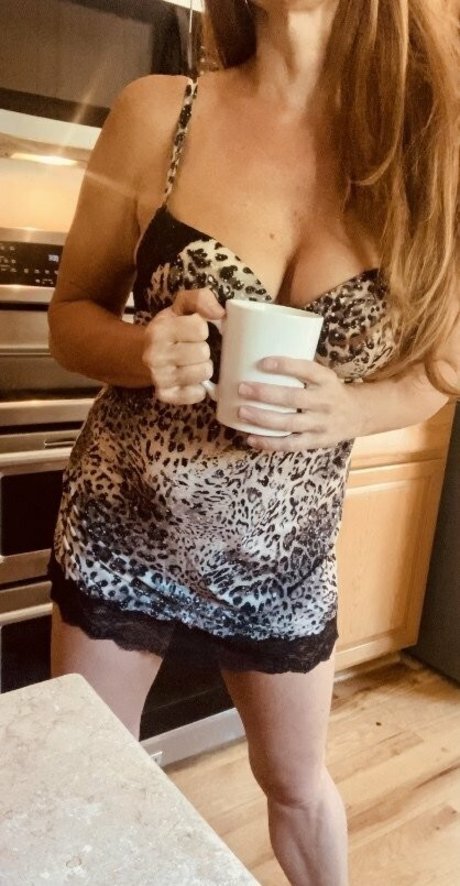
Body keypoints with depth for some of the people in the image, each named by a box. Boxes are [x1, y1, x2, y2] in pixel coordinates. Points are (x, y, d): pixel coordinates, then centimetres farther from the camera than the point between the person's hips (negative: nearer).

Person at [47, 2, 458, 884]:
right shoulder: (158, 114, -9)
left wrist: (346, 412, -20)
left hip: (285, 556, 1)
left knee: (297, 783, 24)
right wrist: (141, 350, -24)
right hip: (120, 531, 0)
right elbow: (72, 316, -2)